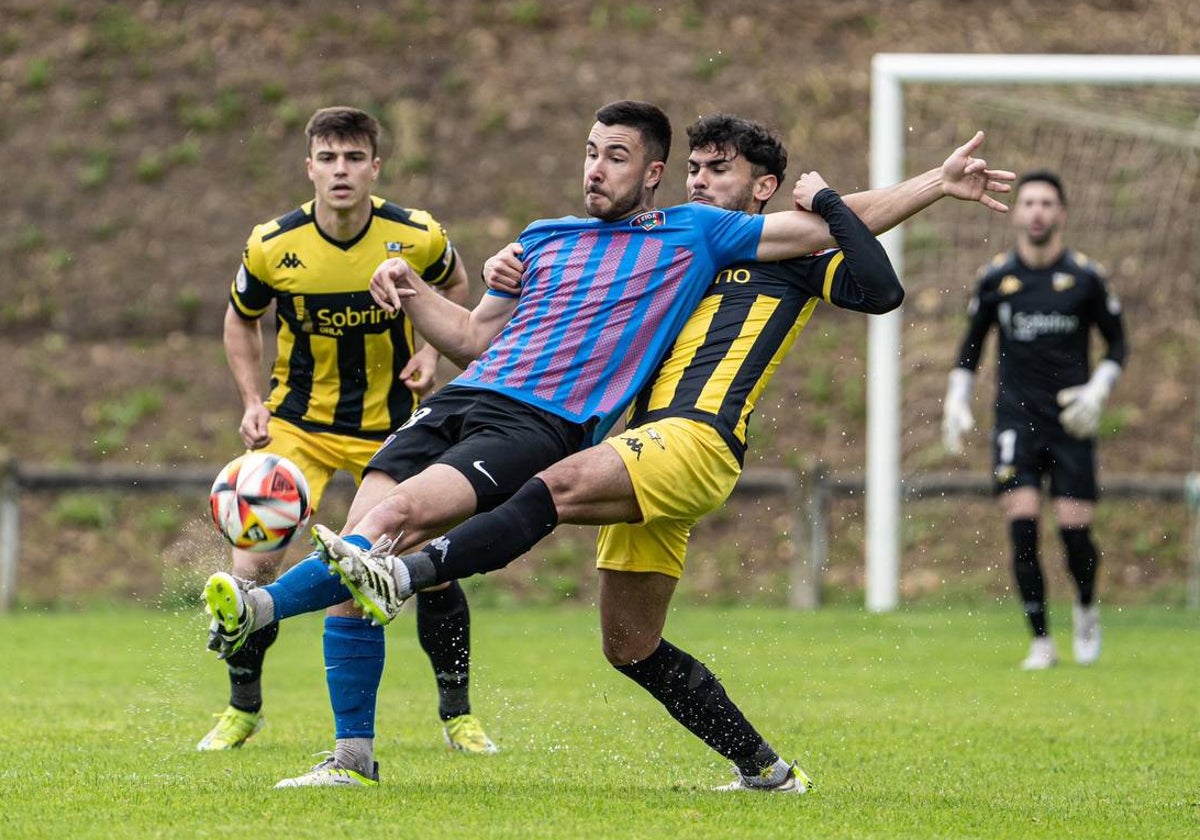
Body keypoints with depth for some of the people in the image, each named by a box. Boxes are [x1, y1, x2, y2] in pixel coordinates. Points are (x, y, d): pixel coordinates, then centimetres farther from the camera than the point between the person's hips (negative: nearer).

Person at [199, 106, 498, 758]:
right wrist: (253, 402, -4)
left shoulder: (417, 236, -14)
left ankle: (456, 712, 15)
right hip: (298, 421, 0)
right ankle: (242, 708, 10)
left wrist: (432, 350, -5)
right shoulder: (272, 246, -15)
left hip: (391, 423, 0)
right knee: (254, 563, -12)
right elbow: (241, 318, 6)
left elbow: (452, 283, 10)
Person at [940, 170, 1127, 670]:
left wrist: (1097, 390, -5)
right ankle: (1041, 642, -3)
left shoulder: (1086, 277, 1)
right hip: (1016, 419, 1)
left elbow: (1117, 343, 10)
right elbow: (971, 347, 16)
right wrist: (956, 403, 7)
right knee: (1022, 526, -12)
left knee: (1075, 532, -7)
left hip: (1071, 422, -1)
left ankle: (1087, 610, 24)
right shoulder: (995, 278, 4)